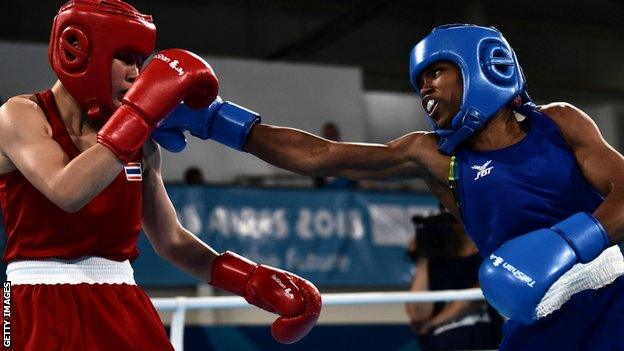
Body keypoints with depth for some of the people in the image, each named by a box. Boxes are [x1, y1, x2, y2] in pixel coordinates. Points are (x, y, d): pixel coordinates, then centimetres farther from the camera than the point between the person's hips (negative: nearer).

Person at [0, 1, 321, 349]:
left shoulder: (141, 144, 7)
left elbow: (171, 239, 15)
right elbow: (68, 192, -25)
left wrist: (251, 278, 4)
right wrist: (142, 110, -23)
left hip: (122, 310, 5)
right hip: (40, 313, -5)